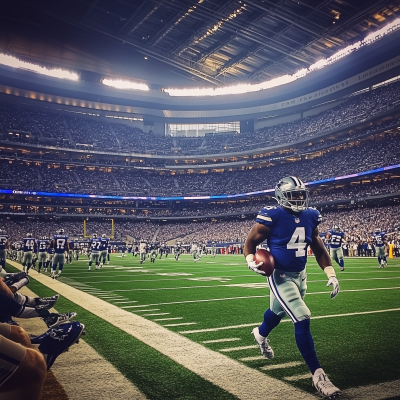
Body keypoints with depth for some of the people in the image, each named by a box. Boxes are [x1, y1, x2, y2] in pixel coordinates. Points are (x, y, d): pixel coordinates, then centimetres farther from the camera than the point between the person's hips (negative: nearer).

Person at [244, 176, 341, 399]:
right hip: (280, 277, -7)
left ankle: (261, 334, 60)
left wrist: (331, 274, 3)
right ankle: (318, 374, -4)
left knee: (279, 312, 27)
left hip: (301, 275, 7)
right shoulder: (273, 216, -19)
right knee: (302, 319, -17)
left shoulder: (310, 216, -1)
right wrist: (251, 261, -28)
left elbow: (318, 247, 9)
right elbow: (251, 241, -9)